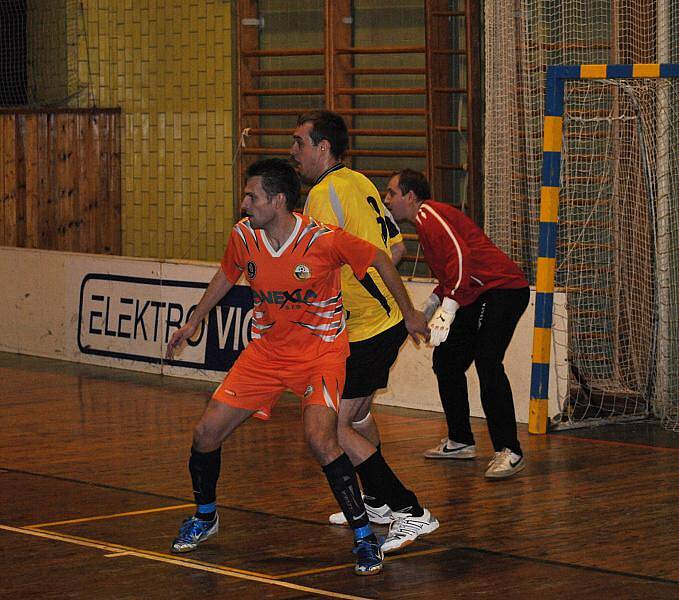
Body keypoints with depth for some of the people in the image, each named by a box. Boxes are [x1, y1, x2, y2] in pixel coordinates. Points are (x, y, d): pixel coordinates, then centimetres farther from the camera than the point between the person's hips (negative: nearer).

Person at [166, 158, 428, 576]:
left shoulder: (323, 240, -23)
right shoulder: (244, 236, -9)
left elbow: (380, 260, -6)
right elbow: (227, 275, 14)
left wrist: (409, 313, 3)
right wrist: (194, 322, 23)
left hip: (321, 349, -5)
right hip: (267, 349, 5)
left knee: (320, 438, -27)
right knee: (207, 432, -1)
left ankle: (365, 538, -12)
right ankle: (205, 518, 27)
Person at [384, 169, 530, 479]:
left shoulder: (429, 214, -11)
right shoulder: (425, 218, 21)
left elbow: (461, 257, -24)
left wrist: (447, 308, -28)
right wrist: (432, 304, 24)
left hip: (502, 288, -11)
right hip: (479, 296, 11)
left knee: (487, 363, -23)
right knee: (446, 360, 14)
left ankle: (509, 451, -23)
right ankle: (460, 441, 24)